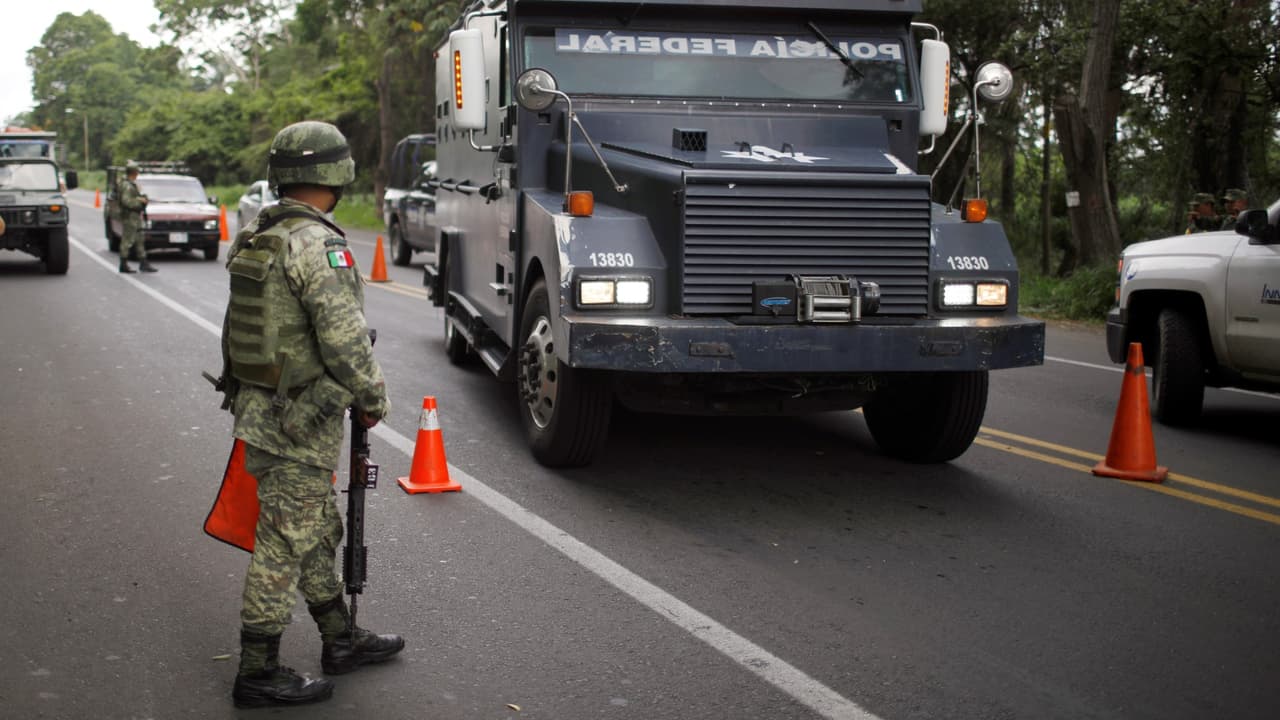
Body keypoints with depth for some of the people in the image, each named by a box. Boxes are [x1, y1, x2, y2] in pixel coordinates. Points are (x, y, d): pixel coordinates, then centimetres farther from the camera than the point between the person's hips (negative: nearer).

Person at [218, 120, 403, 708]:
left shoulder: (255, 240, 8)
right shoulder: (320, 247, -21)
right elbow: (346, 342, -24)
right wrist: (372, 400, -7)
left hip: (258, 409, 9)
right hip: (299, 422, -9)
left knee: (318, 529, 20)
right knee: (285, 544, 0)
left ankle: (341, 639, 34)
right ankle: (258, 672, 9)